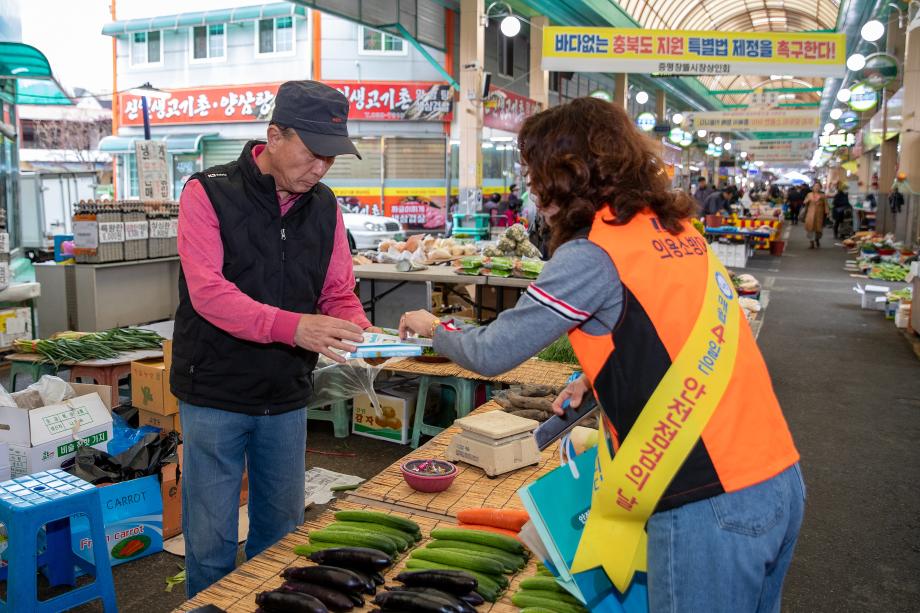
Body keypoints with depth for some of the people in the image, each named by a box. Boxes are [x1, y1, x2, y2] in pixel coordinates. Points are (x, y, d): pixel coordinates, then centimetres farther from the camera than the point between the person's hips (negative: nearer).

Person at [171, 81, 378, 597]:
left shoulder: (325, 206, 3)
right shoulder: (209, 193, -11)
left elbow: (340, 293, 5)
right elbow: (208, 292, -23)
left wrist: (359, 332, -18)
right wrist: (293, 326, -36)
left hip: (287, 399, 5)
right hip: (215, 395, -4)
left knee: (281, 534, 18)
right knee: (212, 540, 8)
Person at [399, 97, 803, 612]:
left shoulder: (593, 253, -14)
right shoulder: (672, 227, 10)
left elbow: (491, 354, -9)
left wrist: (433, 327, 10)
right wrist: (595, 380, 16)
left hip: (710, 503, -8)